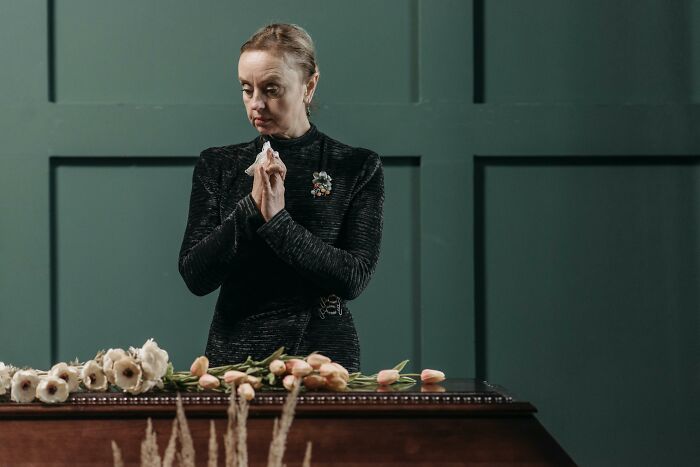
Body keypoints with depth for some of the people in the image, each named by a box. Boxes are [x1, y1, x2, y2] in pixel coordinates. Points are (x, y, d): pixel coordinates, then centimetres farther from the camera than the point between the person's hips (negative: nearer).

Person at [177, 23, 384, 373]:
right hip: (234, 354, 2)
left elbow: (355, 278, -6)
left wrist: (279, 220, -13)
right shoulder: (217, 167, 10)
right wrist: (251, 208, -10)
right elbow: (194, 276, 0)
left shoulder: (358, 167, 4)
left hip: (324, 351, -2)